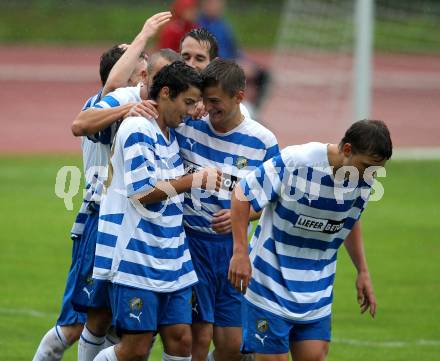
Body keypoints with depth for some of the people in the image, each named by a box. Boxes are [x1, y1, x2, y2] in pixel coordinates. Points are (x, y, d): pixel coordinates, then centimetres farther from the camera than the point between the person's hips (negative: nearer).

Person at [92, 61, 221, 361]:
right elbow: (142, 193, -17)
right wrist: (193, 181, -13)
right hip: (136, 260, -9)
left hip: (171, 258, 9)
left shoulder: (171, 133, 14)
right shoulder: (138, 130, -13)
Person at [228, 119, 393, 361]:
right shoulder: (296, 162, -23)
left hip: (317, 293, 5)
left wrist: (363, 272, 15)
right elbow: (242, 193, -14)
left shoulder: (364, 178, -4)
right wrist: (240, 252, -17)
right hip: (270, 285, -5)